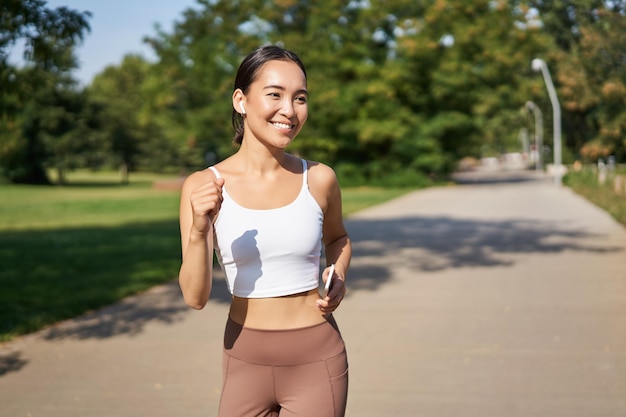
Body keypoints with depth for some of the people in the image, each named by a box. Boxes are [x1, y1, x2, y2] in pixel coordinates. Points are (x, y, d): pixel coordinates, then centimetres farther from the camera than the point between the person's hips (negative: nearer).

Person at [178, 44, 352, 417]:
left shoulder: (319, 180, -6)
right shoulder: (203, 186, -8)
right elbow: (196, 298, -11)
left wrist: (339, 277, -3)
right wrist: (198, 231, -27)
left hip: (316, 361, 0)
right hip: (245, 361, 1)